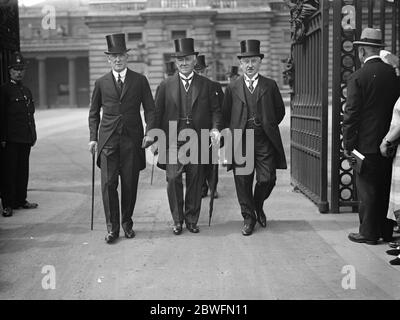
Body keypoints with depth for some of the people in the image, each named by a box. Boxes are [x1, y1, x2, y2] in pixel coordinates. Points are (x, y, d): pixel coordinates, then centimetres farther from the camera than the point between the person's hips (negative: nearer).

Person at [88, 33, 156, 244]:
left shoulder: (140, 80, 7)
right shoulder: (101, 83, 10)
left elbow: (149, 109, 5)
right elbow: (94, 113, 15)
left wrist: (149, 132, -8)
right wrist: (93, 137, 5)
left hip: (132, 139, 0)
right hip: (108, 139, 1)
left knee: (130, 184, 4)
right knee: (108, 184, -5)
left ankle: (127, 222, 20)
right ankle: (112, 227, 2)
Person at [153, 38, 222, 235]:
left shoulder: (206, 85, 9)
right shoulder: (166, 85, 7)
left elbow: (215, 110, 8)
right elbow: (157, 113, 7)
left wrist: (215, 128, -10)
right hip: (173, 141, -1)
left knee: (195, 182, 5)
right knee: (173, 180, -7)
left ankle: (192, 220, 18)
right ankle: (177, 220, 7)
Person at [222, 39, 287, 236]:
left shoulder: (270, 85, 9)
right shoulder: (232, 88, 9)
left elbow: (280, 111, 15)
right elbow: (225, 115, 13)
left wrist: (268, 126, 9)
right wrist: (234, 131, 6)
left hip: (265, 141, 0)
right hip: (241, 141, 0)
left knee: (267, 179, -5)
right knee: (243, 182, 2)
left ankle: (258, 206, 25)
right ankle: (248, 217, 17)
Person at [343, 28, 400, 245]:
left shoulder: (358, 77, -13)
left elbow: (351, 114, -14)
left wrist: (348, 145, -7)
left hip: (367, 145, -5)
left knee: (367, 191, 4)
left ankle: (368, 233, 11)